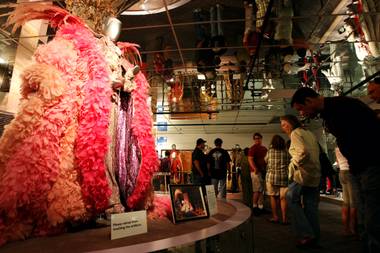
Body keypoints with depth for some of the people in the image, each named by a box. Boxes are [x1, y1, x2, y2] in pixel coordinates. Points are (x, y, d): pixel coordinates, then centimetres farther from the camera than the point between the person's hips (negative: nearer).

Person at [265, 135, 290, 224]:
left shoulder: (270, 151, 0)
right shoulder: (287, 151, 2)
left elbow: (265, 161, 13)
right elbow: (290, 163, 9)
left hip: (272, 176, -1)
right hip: (284, 176, 1)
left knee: (273, 197, 8)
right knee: (283, 197, 4)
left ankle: (275, 217, 11)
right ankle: (284, 218, 6)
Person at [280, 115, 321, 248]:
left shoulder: (295, 133, -8)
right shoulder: (309, 133, 17)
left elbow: (303, 152, -23)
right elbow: (317, 152, 15)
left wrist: (293, 165, -13)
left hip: (304, 173, -9)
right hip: (316, 174, 9)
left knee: (291, 199, 0)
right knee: (311, 206, 12)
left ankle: (306, 235, -1)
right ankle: (314, 237, 20)